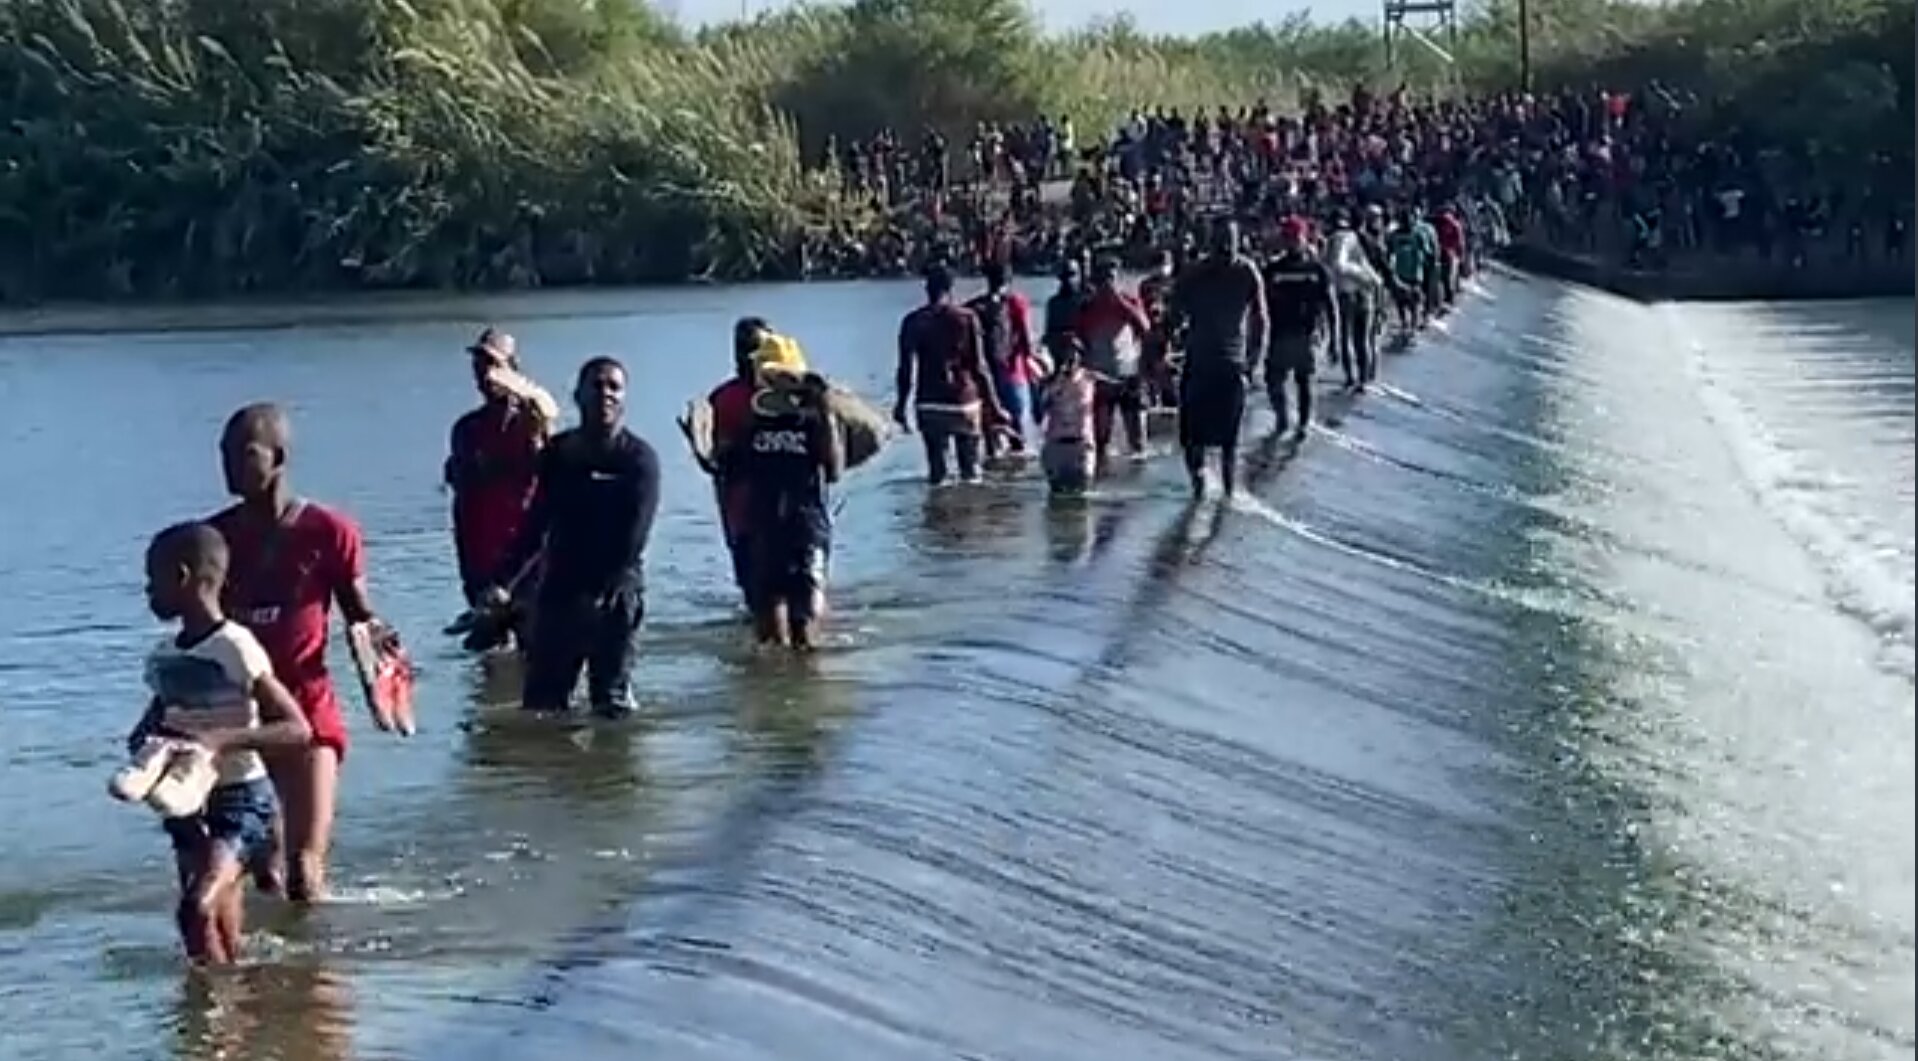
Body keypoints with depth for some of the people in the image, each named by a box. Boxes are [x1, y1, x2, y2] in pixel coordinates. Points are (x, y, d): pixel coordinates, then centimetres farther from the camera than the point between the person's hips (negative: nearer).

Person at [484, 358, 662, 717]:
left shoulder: (639, 458, -4)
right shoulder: (558, 452, 10)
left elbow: (634, 537, -13)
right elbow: (535, 523, 16)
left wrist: (605, 591, -22)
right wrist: (502, 578, 10)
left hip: (615, 596, -4)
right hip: (559, 591, 5)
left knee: (612, 701, -2)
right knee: (539, 699, 3)